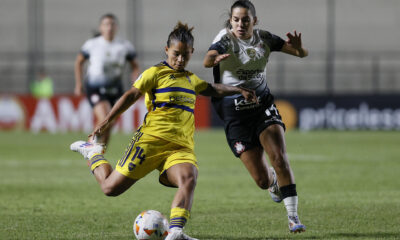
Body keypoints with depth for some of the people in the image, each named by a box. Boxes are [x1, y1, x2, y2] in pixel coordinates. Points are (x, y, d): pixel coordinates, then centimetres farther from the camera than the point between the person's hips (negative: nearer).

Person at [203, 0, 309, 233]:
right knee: (262, 179, -4)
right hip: (234, 111, -2)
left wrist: (299, 47, -30)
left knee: (279, 157, -20)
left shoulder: (264, 39, -2)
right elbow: (207, 60, -35)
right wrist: (215, 59, -60)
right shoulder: (225, 39, -13)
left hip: (263, 105, 2)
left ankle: (294, 218, -13)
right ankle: (274, 183, 35)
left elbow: (302, 53, -5)